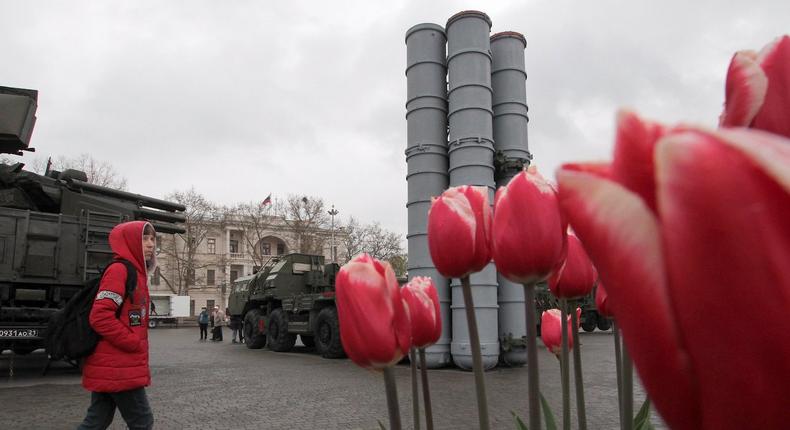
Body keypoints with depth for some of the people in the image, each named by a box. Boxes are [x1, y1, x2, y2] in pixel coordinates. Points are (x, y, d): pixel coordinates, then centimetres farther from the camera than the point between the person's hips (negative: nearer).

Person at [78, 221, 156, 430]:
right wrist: (134, 343, -18)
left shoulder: (136, 272, 15)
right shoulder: (119, 270, -14)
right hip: (118, 367, -9)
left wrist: (137, 345, 16)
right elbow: (100, 316, -23)